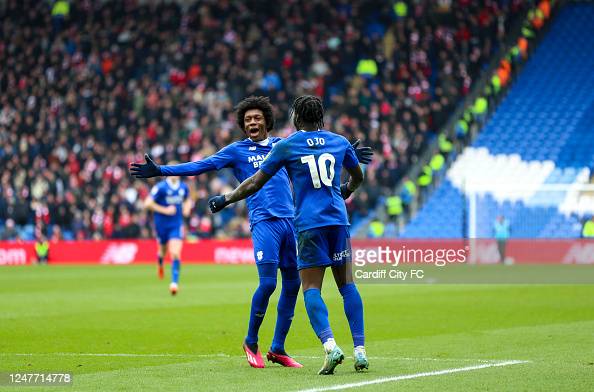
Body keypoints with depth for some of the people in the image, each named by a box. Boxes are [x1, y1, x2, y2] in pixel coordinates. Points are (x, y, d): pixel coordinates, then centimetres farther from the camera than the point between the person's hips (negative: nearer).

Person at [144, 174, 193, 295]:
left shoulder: (183, 187, 2)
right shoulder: (161, 187, -14)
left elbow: (188, 199, 24)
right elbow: (147, 203, -15)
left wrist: (187, 208, 2)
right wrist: (164, 210, -19)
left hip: (177, 225, 2)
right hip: (162, 225, -1)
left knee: (175, 253, -14)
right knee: (163, 250, 16)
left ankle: (174, 282, -15)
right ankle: (160, 262, 54)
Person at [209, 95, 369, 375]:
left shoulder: (286, 146, 2)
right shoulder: (339, 142, 12)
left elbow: (255, 183, 5)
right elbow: (357, 177, 29)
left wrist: (225, 200, 19)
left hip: (309, 223, -3)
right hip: (338, 220, 3)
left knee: (311, 289, -2)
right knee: (347, 284, 7)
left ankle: (330, 346, -21)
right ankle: (360, 350, 1)